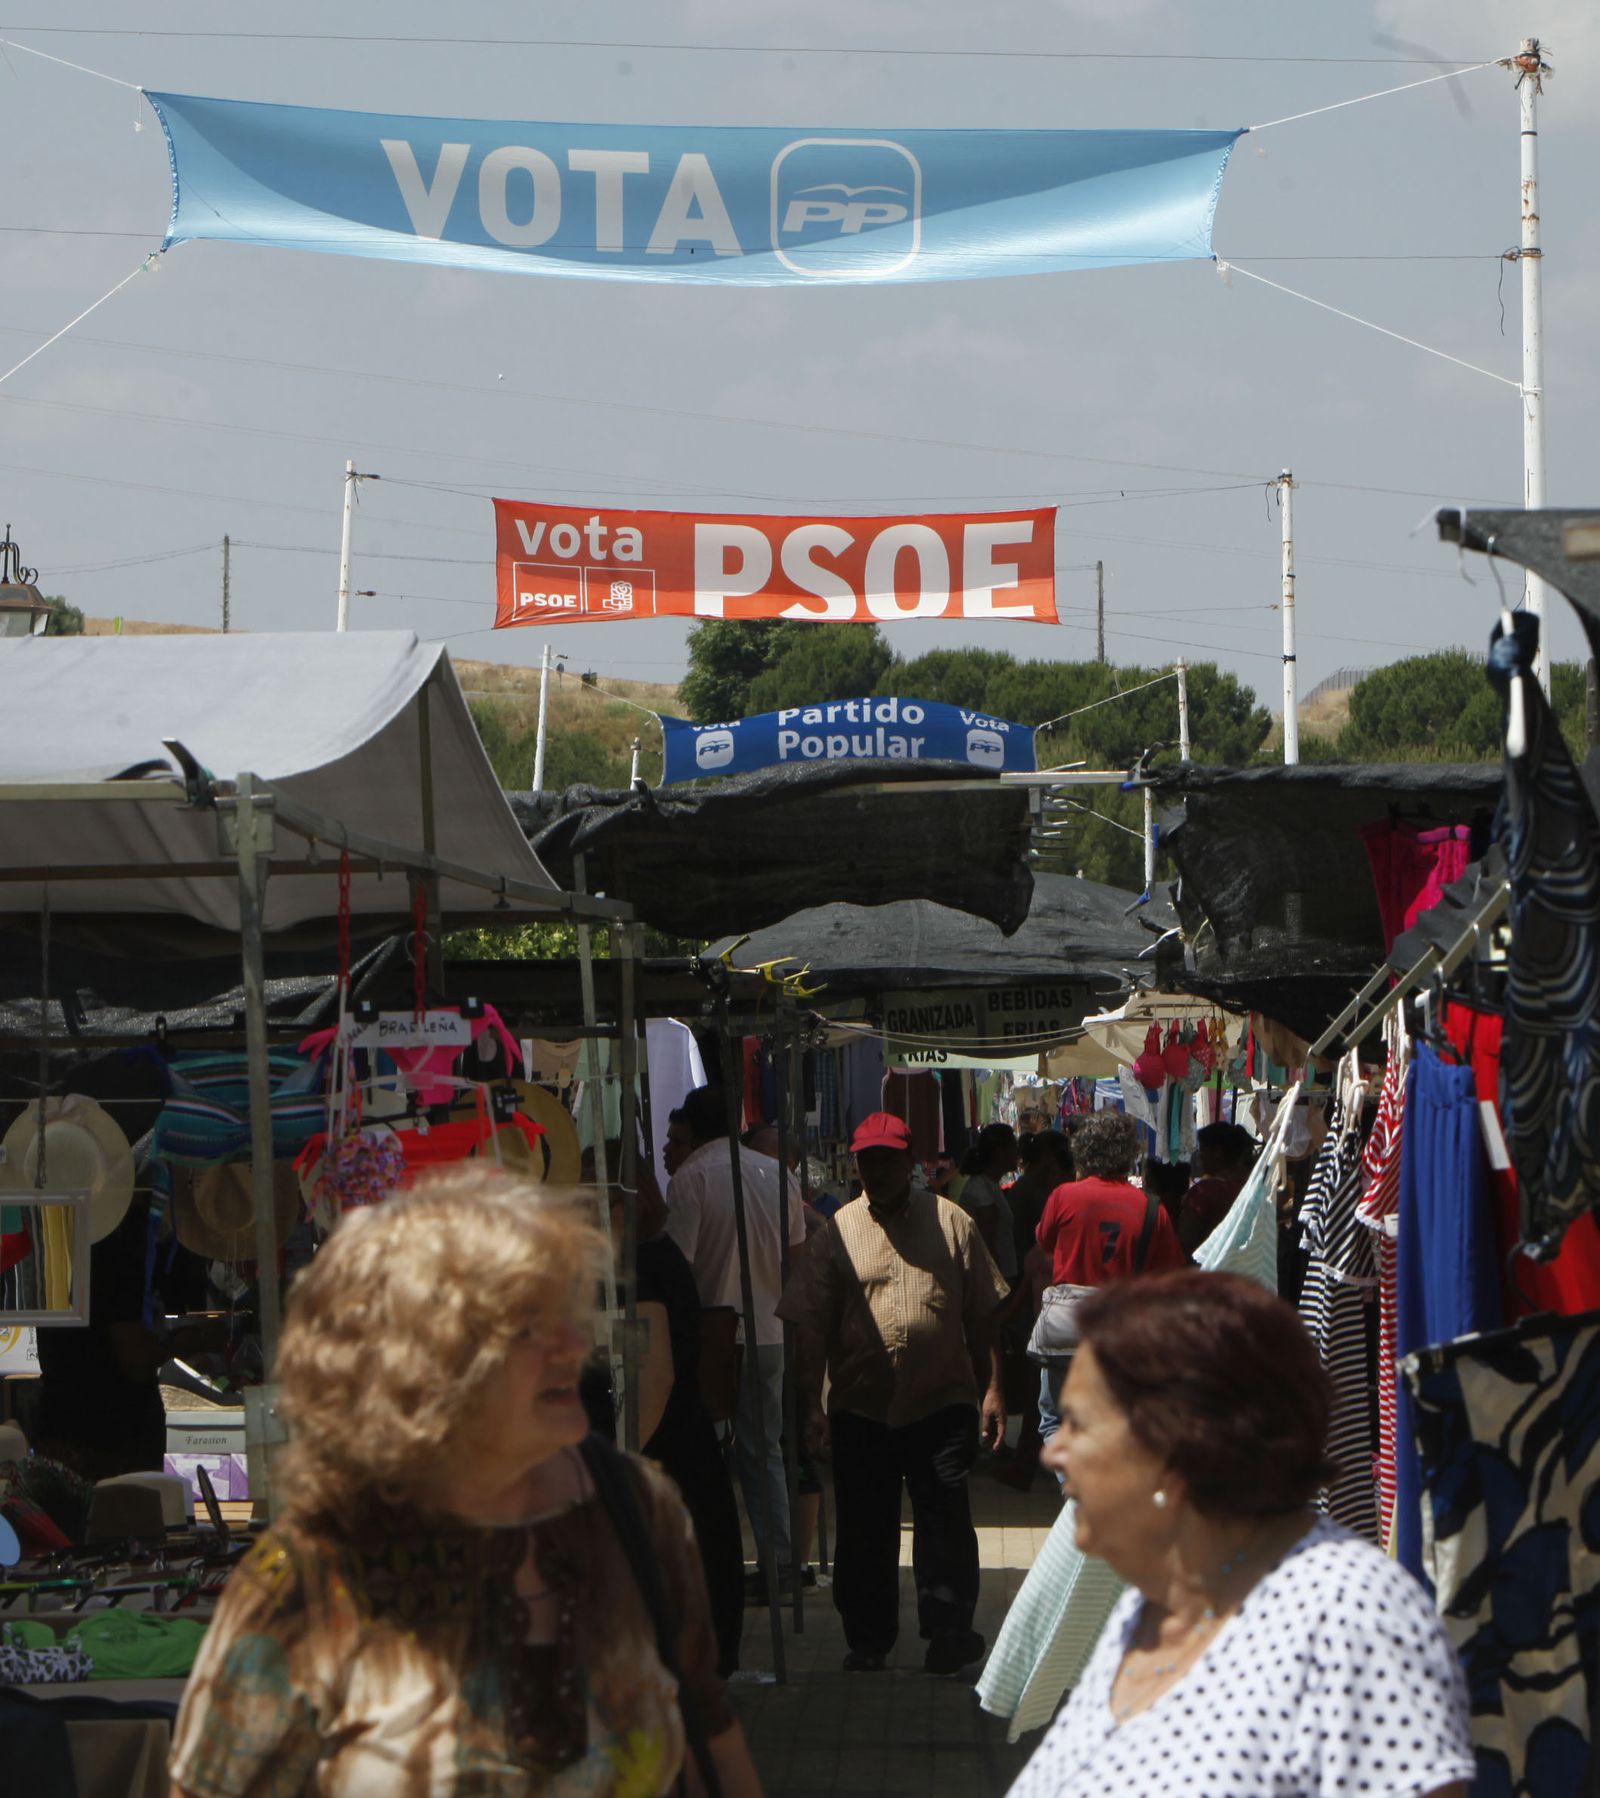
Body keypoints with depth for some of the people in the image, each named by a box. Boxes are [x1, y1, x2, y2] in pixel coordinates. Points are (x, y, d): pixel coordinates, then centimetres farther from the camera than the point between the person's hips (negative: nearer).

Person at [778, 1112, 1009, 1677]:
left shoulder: (951, 1222, 7)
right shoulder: (838, 1232, 6)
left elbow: (982, 1313, 10)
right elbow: (810, 1325, 3)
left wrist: (992, 1389, 5)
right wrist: (811, 1403, -5)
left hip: (942, 1402, -1)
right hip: (861, 1407, 1)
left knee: (945, 1521, -7)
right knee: (864, 1530, 6)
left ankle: (949, 1631, -1)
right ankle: (867, 1642, 17)